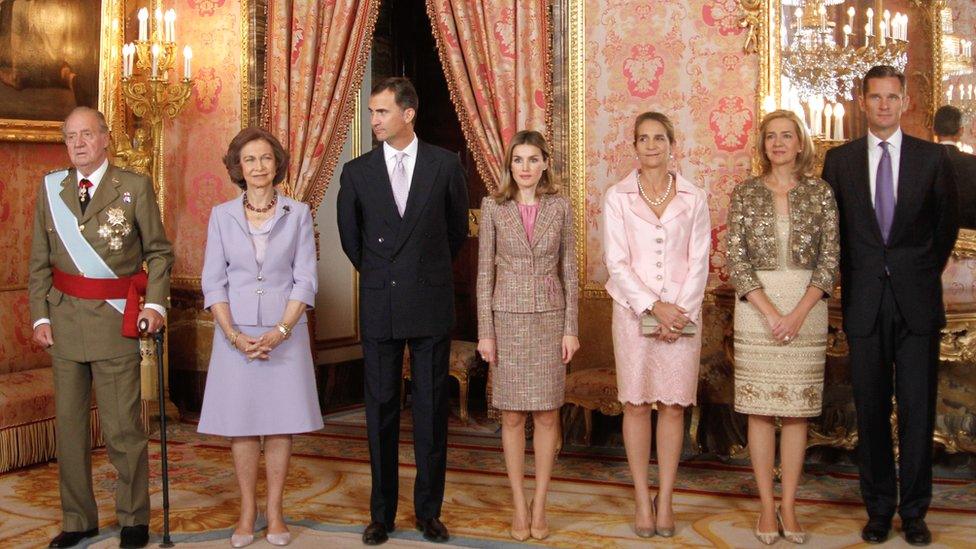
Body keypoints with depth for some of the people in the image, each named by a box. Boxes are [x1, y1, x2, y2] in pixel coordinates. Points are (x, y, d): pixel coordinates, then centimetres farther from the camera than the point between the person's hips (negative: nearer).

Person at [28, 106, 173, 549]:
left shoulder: (135, 187, 0)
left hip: (115, 319, -4)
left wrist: (156, 302, -9)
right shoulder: (50, 188, 9)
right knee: (68, 423, 10)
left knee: (123, 428, -1)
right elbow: (40, 261, 11)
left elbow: (159, 251, 3)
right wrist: (40, 315, 4)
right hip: (64, 319, 4)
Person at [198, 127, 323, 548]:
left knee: (281, 420, 4)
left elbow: (305, 279, -2)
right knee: (240, 422, 4)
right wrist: (233, 334, -11)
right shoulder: (222, 215, 4)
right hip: (236, 332, 1)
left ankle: (275, 512, 15)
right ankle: (247, 510, 17)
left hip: (284, 331, -1)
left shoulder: (297, 214, 1)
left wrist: (280, 332, -13)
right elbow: (213, 281, 1)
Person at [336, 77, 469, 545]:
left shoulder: (445, 165, 0)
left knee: (431, 409, 6)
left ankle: (428, 510, 18)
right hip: (379, 308, 1)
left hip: (432, 305, -1)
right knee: (381, 409, 7)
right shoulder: (356, 172, 2)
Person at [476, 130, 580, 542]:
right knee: (512, 416, 4)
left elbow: (568, 270, 4)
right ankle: (519, 506, 16)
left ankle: (540, 505, 17)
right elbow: (485, 271, 1)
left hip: (550, 318, 1)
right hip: (507, 318, 0)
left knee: (547, 415, 4)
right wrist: (485, 331, -4)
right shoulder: (493, 206, 0)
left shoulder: (560, 207, 2)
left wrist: (571, 327, -1)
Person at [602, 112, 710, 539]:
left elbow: (699, 262, 2)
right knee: (636, 404, 2)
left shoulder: (694, 198, 5)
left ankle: (665, 501, 13)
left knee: (673, 406, 3)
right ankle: (642, 500, 12)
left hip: (682, 314, 1)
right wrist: (653, 306, -13)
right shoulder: (616, 197, 2)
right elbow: (617, 263, -4)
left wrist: (681, 310, -10)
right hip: (633, 311, -1)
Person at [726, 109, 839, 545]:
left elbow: (829, 259, 0)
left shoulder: (820, 192, 4)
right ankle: (767, 506, 12)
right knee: (760, 409, 2)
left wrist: (798, 313, -10)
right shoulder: (744, 193, 3)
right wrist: (770, 312, -11)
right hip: (755, 307, 0)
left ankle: (789, 507, 14)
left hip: (807, 308, 1)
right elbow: (736, 259, -3)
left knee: (798, 410, 5)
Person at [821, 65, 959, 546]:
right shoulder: (840, 160, 6)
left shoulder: (933, 158, 4)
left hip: (917, 302, 0)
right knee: (870, 410, 5)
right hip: (865, 303, 1)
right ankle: (879, 509, 16)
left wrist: (923, 274, 13)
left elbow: (947, 224, 12)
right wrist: (854, 279, 8)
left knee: (917, 410, 2)